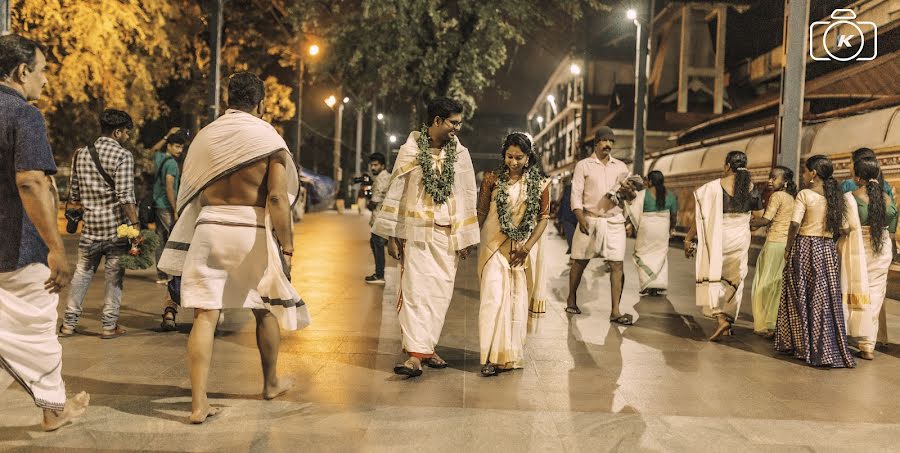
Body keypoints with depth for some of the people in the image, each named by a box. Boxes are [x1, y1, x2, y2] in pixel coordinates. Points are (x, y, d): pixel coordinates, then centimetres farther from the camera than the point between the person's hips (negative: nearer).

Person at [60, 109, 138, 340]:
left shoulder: (81, 154, 9)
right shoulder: (123, 155, -10)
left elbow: (74, 193, 13)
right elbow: (126, 196, -17)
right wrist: (135, 226, -15)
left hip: (91, 226, 5)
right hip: (117, 227, -5)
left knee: (82, 274, 15)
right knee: (114, 277, 5)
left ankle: (69, 323, 22)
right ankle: (109, 325, 11)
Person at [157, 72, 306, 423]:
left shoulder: (205, 135, 7)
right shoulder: (268, 138, -5)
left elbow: (190, 192, 11)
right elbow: (277, 198, -12)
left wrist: (194, 238, 20)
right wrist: (286, 245, -8)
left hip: (208, 227, 2)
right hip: (251, 231, -2)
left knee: (204, 315, 2)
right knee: (266, 309, 17)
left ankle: (199, 403, -1)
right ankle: (271, 382, 33)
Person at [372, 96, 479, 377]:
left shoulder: (460, 154, 5)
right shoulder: (410, 150, -1)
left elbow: (468, 196, 7)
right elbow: (395, 193, 1)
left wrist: (466, 237, 4)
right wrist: (391, 234, -2)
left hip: (447, 235, 3)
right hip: (416, 233, -3)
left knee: (440, 292, 5)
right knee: (415, 290, -8)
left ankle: (428, 347, 17)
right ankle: (415, 354, -10)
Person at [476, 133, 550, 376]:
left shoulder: (540, 183, 2)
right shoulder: (492, 179, 1)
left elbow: (543, 217, 3)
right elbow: (481, 212, 5)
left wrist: (528, 246, -7)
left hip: (523, 249, 2)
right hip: (495, 246, -1)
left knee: (518, 301, 7)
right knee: (494, 297, -10)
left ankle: (511, 354, 19)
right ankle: (492, 356, -5)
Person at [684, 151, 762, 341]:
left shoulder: (715, 186, -12)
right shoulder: (751, 188, -1)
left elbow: (701, 217, -11)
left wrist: (688, 239, -4)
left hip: (719, 238, -4)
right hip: (741, 239, 4)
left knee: (712, 276, 6)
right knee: (734, 280, 15)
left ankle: (720, 318, -12)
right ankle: (728, 321, 21)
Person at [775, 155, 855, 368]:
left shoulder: (805, 194, -10)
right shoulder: (836, 197, 7)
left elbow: (795, 224, -16)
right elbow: (843, 228, 8)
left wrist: (788, 249, -7)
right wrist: (829, 238, 15)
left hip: (805, 248, -5)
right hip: (827, 250, 5)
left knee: (800, 299, 8)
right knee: (826, 300, 8)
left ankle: (801, 345, 17)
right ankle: (828, 348, 11)